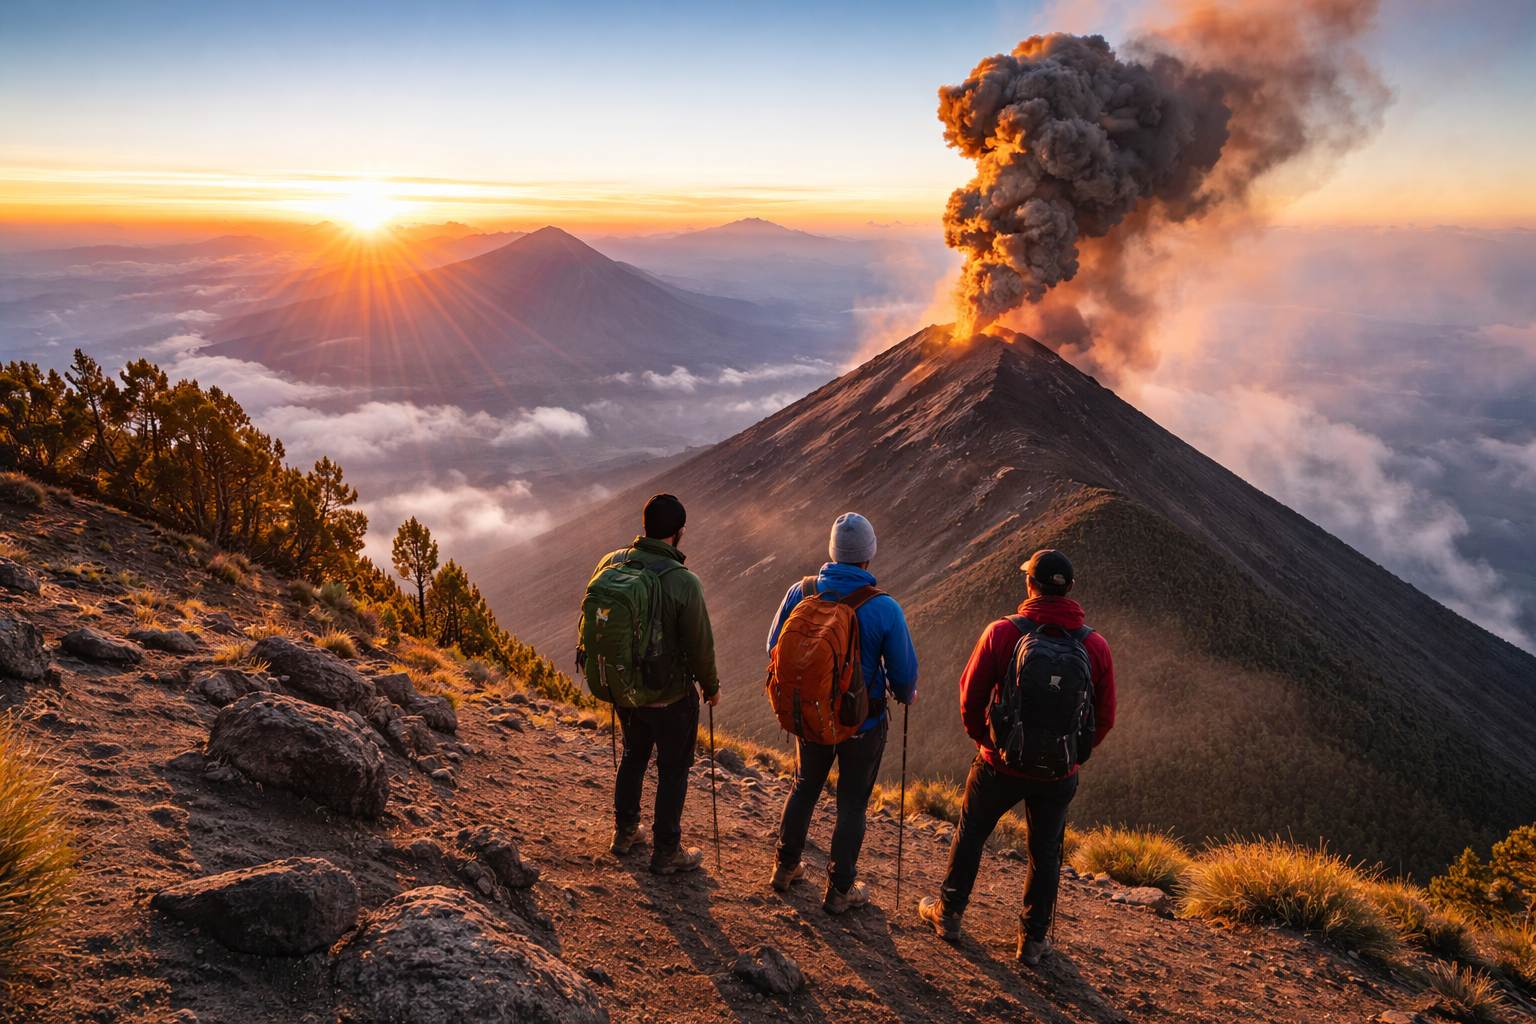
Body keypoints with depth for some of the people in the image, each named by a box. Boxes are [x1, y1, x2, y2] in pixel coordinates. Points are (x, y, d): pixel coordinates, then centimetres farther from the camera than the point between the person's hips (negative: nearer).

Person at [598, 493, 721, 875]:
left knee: (634, 754, 27)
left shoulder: (610, 564, -10)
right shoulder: (684, 583, -26)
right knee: (673, 768, 14)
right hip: (670, 696, -5)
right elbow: (700, 646, -18)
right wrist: (711, 687, 1)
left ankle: (625, 831, 43)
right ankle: (666, 851, 27)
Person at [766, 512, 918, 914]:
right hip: (862, 724, -3)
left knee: (805, 786, 26)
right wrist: (906, 695, 10)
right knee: (852, 803, 15)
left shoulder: (800, 593, -14)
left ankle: (785, 866, 40)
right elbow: (904, 673, -14)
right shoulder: (885, 609, -23)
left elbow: (775, 649, 0)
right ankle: (839, 889, 28)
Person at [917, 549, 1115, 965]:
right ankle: (1033, 939, 32)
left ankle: (949, 913, 37)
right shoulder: (1096, 647, -9)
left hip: (1001, 764, -1)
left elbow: (971, 697, -9)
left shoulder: (1001, 633, -16)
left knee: (970, 833, 21)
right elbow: (1104, 719, -1)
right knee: (1045, 851, 20)